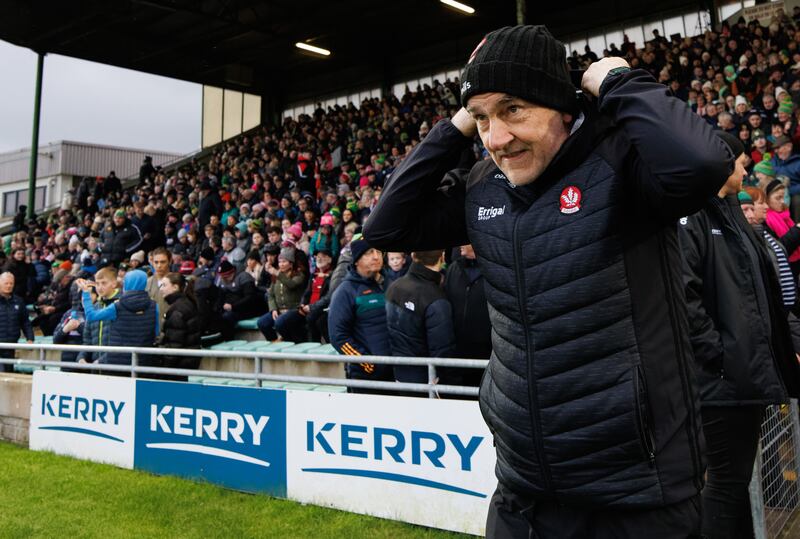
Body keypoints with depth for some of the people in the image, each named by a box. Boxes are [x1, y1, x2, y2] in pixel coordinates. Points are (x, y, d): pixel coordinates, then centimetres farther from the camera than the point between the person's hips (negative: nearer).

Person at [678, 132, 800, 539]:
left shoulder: (731, 213, 18)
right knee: (726, 479, 1)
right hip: (721, 378, -9)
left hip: (750, 370, 9)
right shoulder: (690, 214, -12)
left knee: (739, 475, 18)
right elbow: (683, 295, -22)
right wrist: (719, 354, -20)